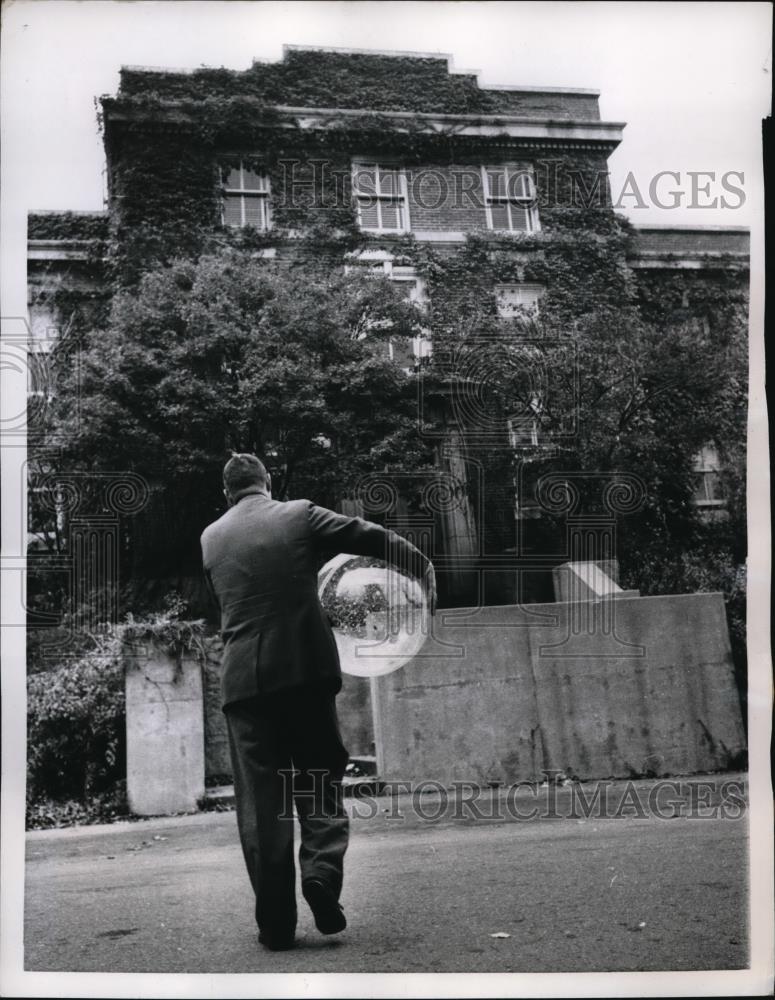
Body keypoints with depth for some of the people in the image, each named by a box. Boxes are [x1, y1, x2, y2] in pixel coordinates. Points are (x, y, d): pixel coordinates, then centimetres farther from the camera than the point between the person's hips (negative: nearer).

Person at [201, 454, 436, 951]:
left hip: (244, 677, 2)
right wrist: (423, 567, 14)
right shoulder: (300, 515, 2)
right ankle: (322, 868, -8)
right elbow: (375, 539, 1)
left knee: (260, 798, 6)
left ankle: (276, 923, 9)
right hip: (308, 667, -1)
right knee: (320, 776, 14)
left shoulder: (210, 538, 10)